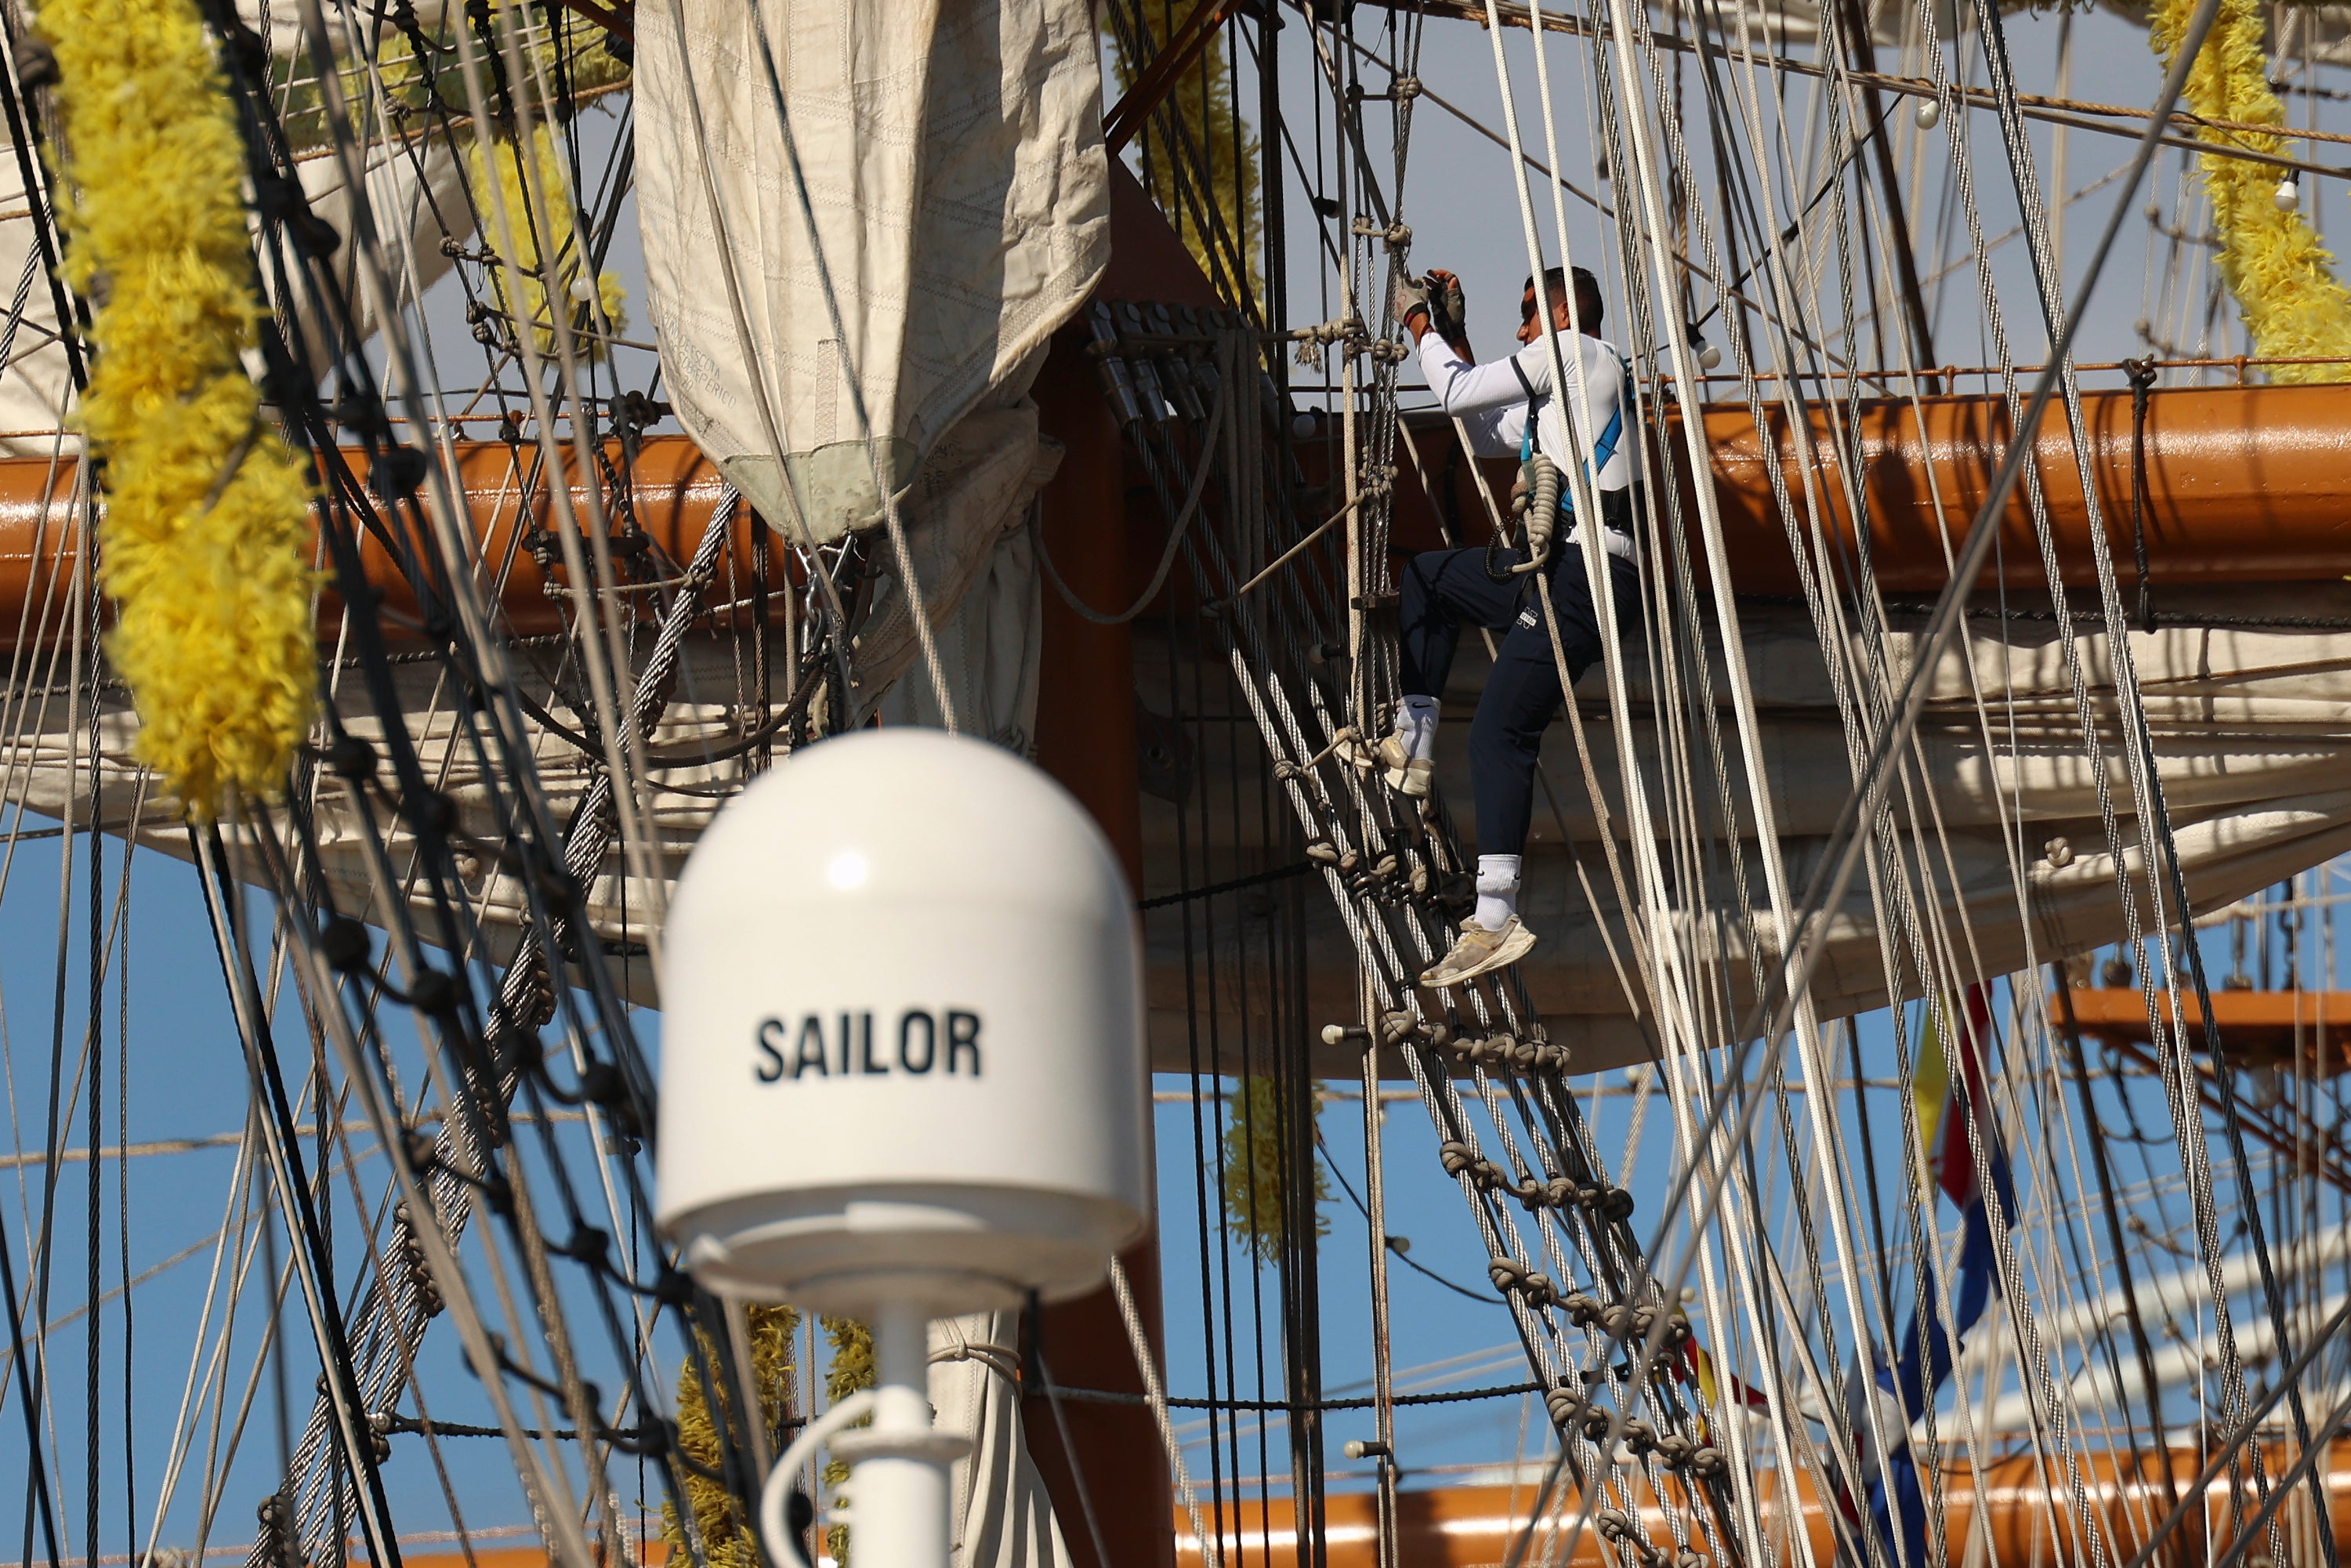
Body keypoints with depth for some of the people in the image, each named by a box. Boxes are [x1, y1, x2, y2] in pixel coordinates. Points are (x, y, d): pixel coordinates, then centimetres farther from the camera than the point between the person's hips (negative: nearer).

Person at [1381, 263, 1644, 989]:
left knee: (1501, 728, -18)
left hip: (1582, 576, -10)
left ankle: (1497, 918, -27)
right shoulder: (1570, 385, 27)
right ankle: (1413, 742, 18)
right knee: (1427, 576, 26)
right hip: (1558, 568, 10)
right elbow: (1487, 433, 35)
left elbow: (1460, 395, -1)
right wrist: (1452, 334, 33)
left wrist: (1420, 324, 16)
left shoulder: (1576, 352, -2)